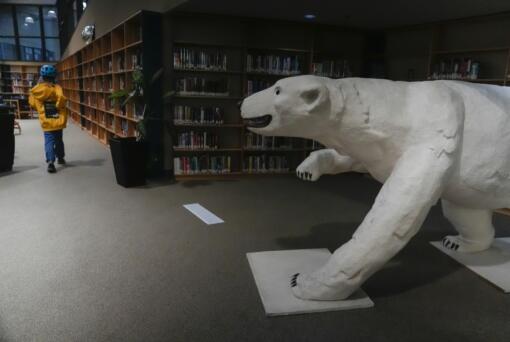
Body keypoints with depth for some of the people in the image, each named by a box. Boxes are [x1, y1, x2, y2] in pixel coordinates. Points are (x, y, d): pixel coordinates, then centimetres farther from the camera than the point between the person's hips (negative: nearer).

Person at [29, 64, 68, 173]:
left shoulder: (36, 90, 0)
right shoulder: (57, 88, -9)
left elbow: (32, 104, 8)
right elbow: (61, 99, -25)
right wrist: (59, 106, -7)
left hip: (46, 121, 0)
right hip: (58, 120, 0)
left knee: (49, 141, -1)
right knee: (58, 140, 17)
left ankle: (50, 161, -18)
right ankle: (60, 158, 32)